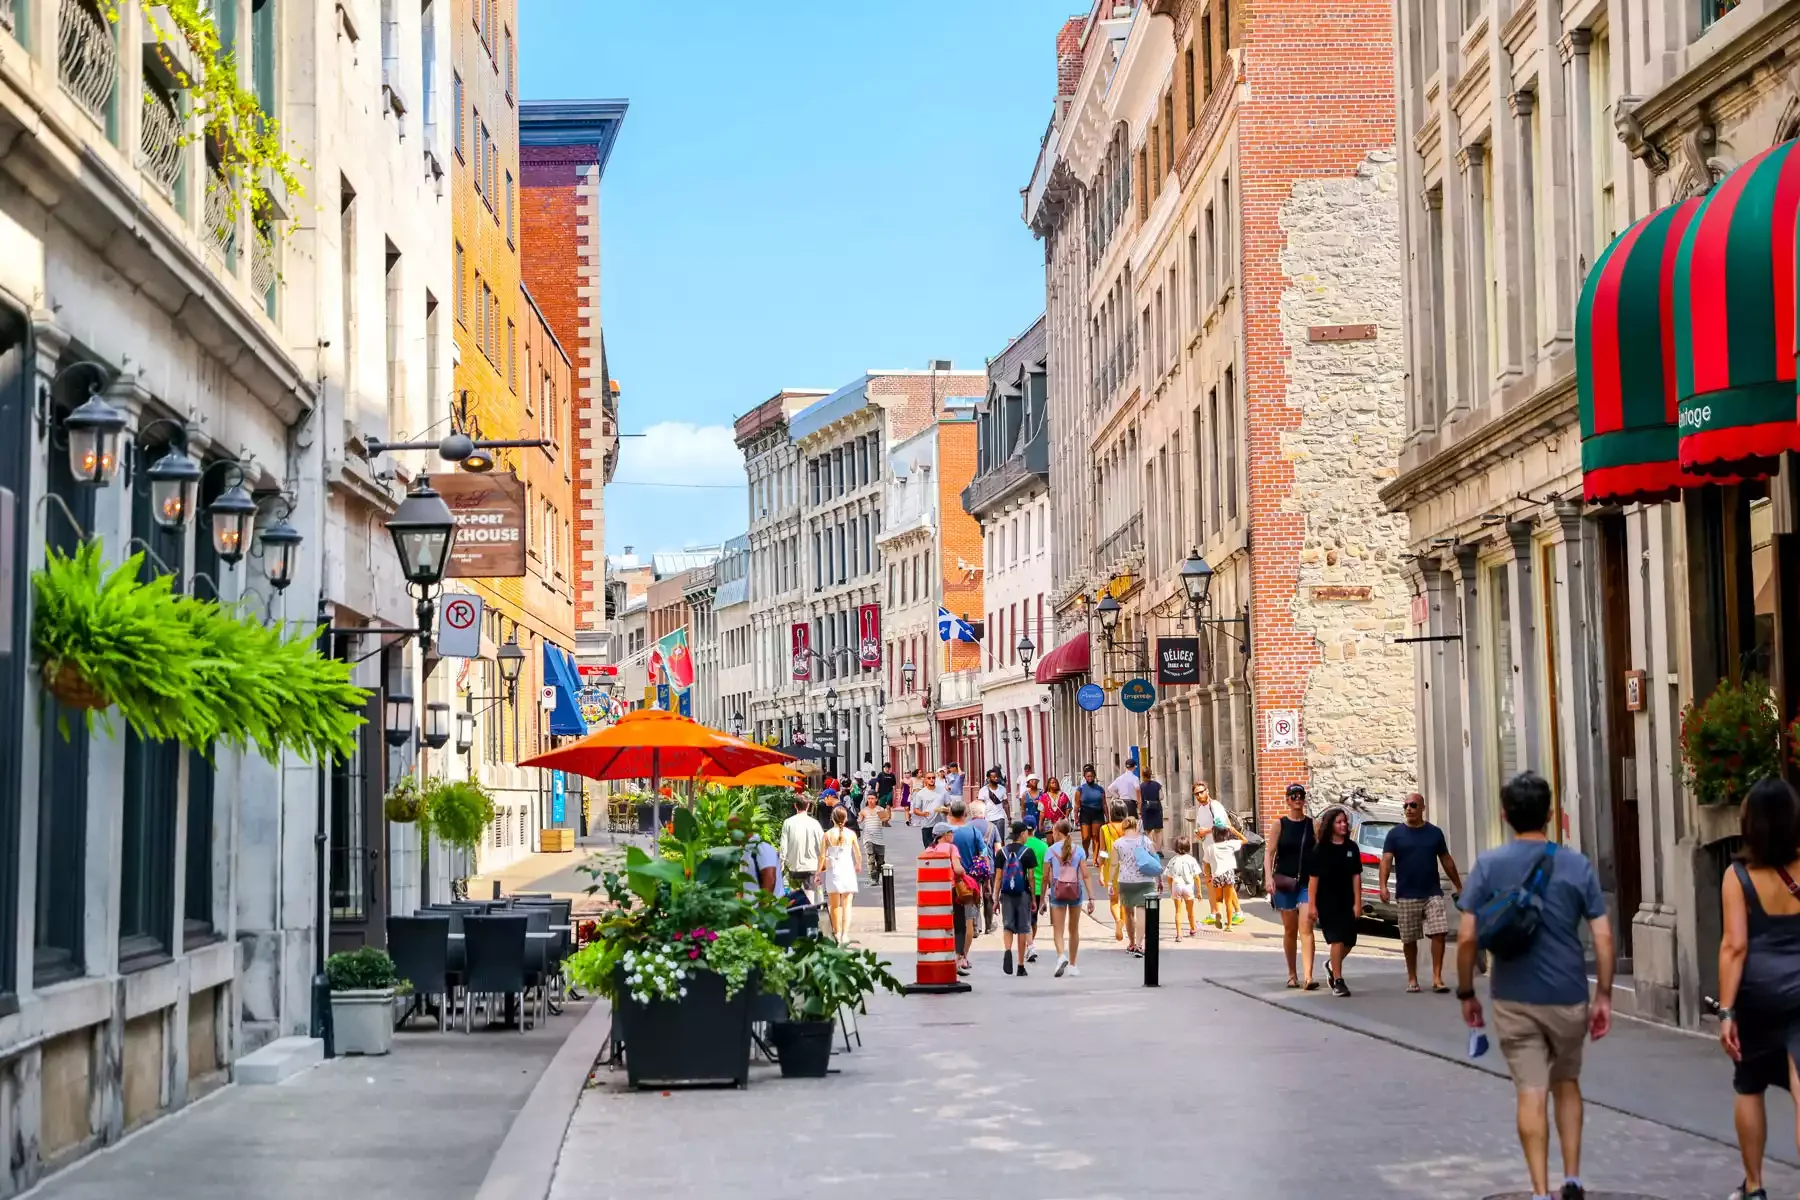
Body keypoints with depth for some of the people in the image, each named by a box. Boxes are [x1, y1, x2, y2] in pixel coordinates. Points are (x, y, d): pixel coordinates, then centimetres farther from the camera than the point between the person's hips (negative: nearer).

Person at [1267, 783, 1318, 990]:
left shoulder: (1312, 825, 5)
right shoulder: (1280, 825, 3)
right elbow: (1269, 852, -1)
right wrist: (1269, 877, -14)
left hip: (1307, 883, 0)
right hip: (1284, 883, 0)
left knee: (1306, 928, -11)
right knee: (1289, 930, 8)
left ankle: (1308, 976, -19)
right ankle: (1292, 974, 21)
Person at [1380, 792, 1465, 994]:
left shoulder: (1435, 833, 7)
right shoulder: (1395, 834, 0)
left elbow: (1447, 860, 13)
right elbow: (1386, 860, -8)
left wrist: (1459, 886, 13)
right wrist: (1383, 886, -22)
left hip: (1432, 893, 1)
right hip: (1406, 896, -1)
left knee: (1439, 933, -11)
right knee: (1409, 939, 6)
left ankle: (1437, 978, -8)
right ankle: (1412, 979, 19)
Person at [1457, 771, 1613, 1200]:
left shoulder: (1489, 866, -5)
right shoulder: (1577, 865, -2)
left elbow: (1466, 937, -8)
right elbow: (1603, 936, -4)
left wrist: (1466, 993, 3)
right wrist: (1604, 995, 4)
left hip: (1514, 999, -1)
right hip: (1568, 996, 1)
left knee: (1532, 1093, 3)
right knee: (1567, 1085, 20)